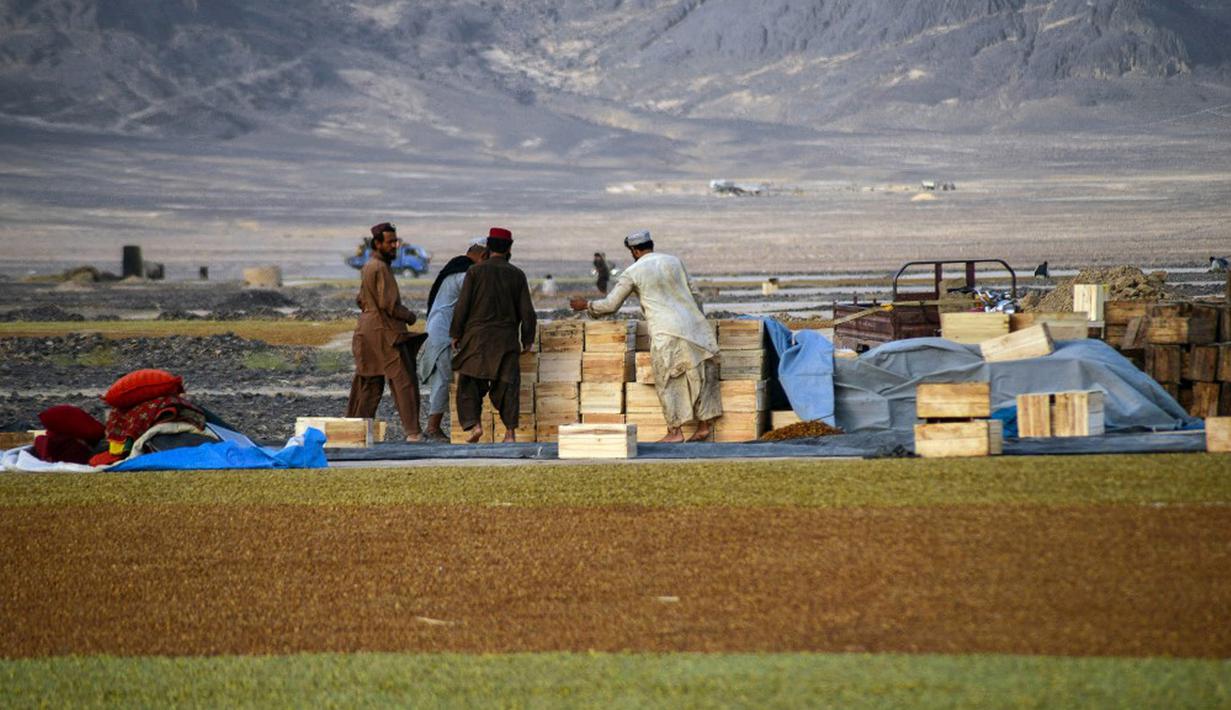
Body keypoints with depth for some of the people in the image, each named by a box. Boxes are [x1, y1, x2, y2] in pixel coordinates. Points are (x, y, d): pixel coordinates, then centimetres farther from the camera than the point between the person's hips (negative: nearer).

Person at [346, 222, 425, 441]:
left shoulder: (367, 267, 16)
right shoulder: (380, 268, -15)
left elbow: (360, 299, 25)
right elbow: (388, 303, -19)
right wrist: (409, 315, -5)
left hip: (367, 330, 10)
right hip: (385, 332, -10)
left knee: (368, 382, 14)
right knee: (404, 381, -10)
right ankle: (413, 431, -14)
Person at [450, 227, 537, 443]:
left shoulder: (475, 271, -3)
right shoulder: (517, 275, 3)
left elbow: (462, 306, -5)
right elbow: (527, 311, 2)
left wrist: (456, 334, 3)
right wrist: (527, 339, 11)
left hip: (477, 336, -2)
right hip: (507, 338, 2)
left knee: (470, 382, 6)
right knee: (507, 382, 5)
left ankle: (473, 423, -9)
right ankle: (510, 431, 0)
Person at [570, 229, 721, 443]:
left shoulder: (632, 273, 0)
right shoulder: (674, 262, 13)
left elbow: (610, 304, 7)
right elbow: (694, 294, 18)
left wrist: (586, 305, 24)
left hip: (666, 332, -5)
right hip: (693, 327, 5)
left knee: (667, 382, 2)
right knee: (699, 375, 10)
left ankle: (675, 430, -1)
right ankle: (705, 425, 12)